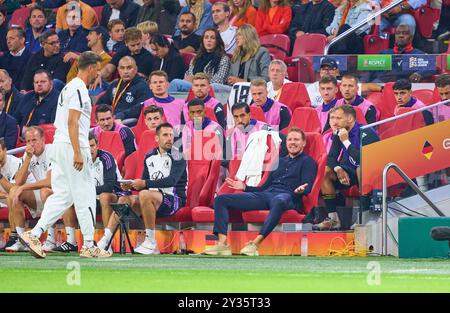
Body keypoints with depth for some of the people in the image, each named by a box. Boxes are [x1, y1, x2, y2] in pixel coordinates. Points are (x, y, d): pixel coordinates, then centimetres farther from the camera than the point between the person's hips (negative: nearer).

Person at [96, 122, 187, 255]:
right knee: (124, 199, -10)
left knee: (145, 194, -33)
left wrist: (145, 183, -27)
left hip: (174, 199, -7)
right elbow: (144, 183, 17)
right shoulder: (150, 157, 13)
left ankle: (151, 243, -29)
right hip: (153, 197, 7)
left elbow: (171, 180, -22)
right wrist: (132, 186, -6)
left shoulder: (177, 156, -8)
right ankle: (104, 242, -14)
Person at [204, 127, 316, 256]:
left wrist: (301, 190, -25)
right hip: (265, 194, 7)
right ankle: (222, 244, -26)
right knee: (221, 199, -7)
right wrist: (244, 187, 24)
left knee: (278, 201, -47)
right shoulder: (280, 161, 32)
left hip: (288, 196, -7)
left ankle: (255, 244, -51)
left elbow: (307, 187, -3)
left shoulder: (307, 162, 13)